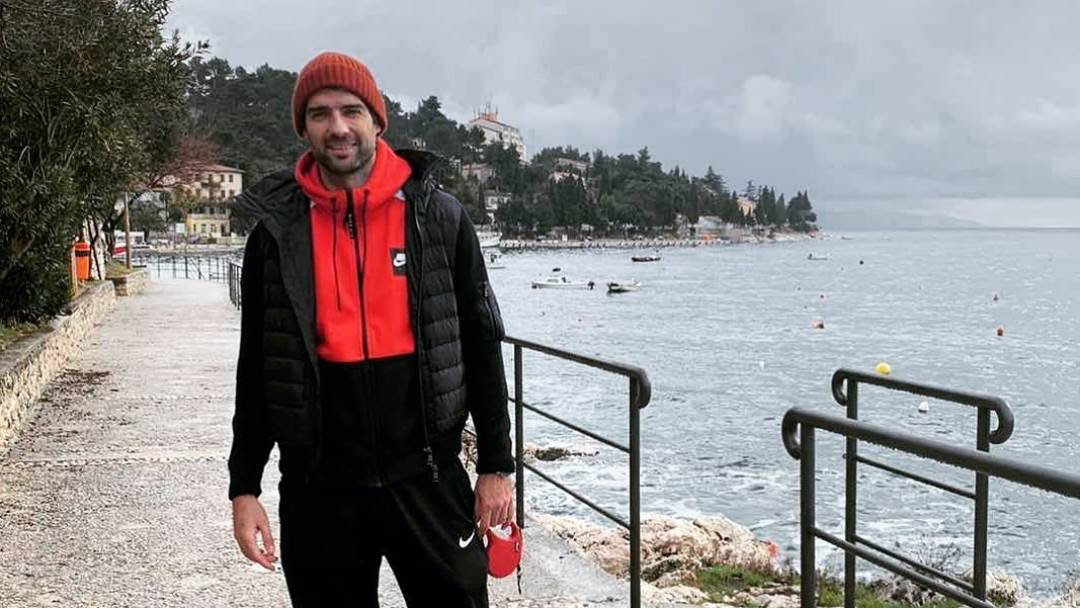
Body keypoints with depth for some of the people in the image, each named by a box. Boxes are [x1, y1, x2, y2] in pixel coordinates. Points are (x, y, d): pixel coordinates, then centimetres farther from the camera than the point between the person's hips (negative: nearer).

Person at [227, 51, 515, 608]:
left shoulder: (439, 217, -1)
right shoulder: (275, 231, 0)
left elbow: (480, 347, 1)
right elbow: (256, 369, 4)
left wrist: (496, 465, 0)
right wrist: (244, 487, 2)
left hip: (428, 478, 0)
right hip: (319, 488, 1)